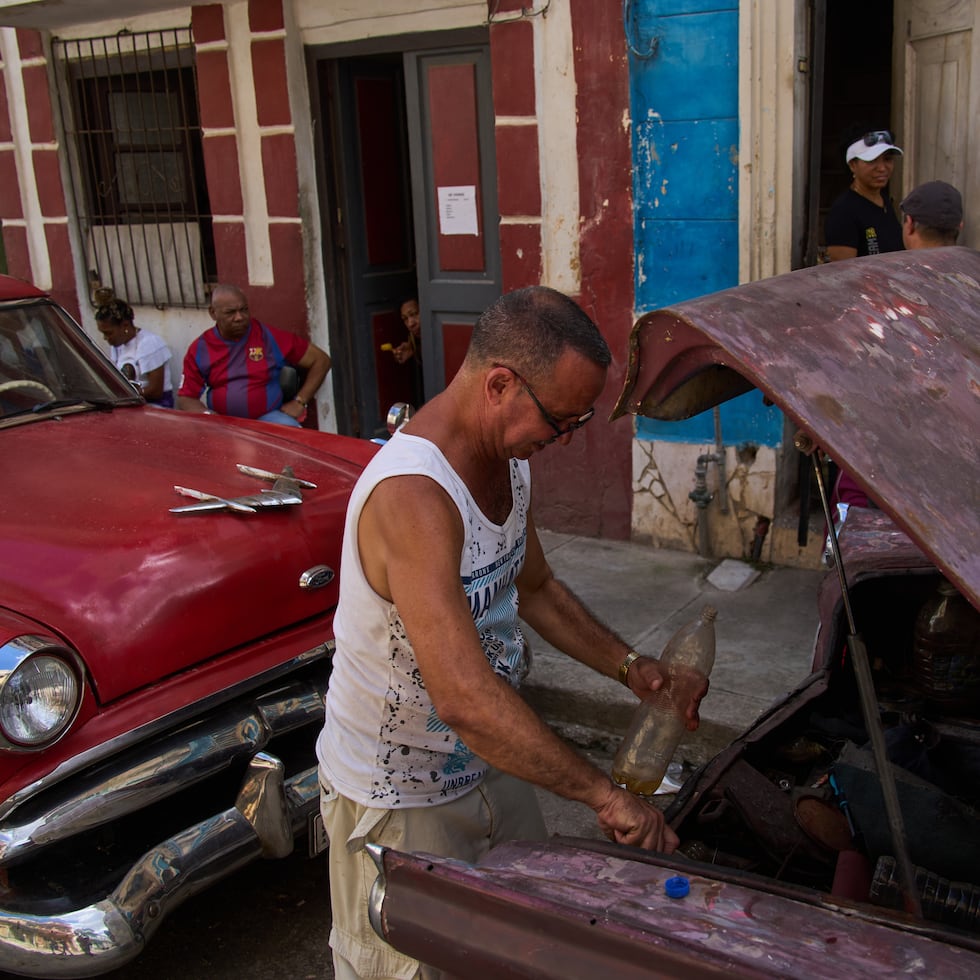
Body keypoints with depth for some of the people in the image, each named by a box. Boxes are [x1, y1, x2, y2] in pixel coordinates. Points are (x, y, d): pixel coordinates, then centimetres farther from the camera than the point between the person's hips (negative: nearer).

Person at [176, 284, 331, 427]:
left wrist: (299, 402, -5)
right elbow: (185, 398, 8)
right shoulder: (199, 350, 3)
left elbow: (320, 359, 2)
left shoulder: (269, 337, -3)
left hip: (268, 419, -1)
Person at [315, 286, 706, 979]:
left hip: (484, 763, 8)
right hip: (398, 799, -8)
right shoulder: (411, 496, -35)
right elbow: (465, 699, -40)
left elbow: (535, 588, 13)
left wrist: (629, 666, 1)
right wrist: (603, 793, -33)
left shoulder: (510, 458, -3)